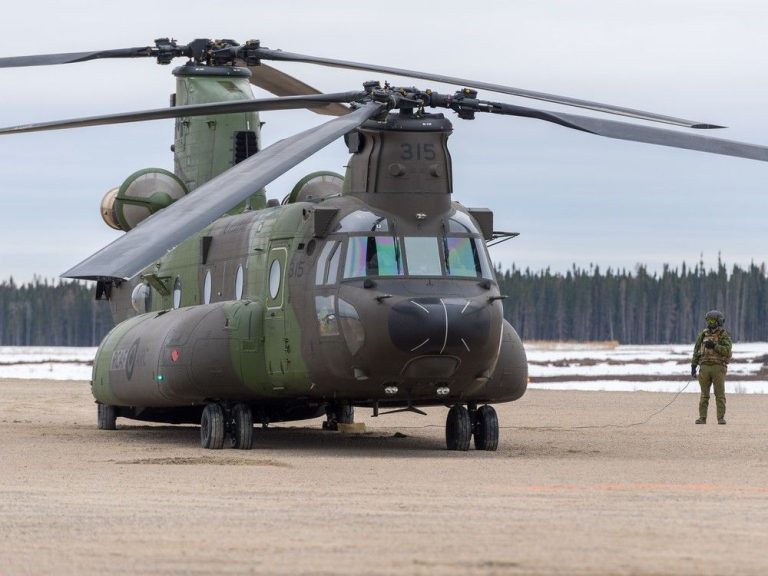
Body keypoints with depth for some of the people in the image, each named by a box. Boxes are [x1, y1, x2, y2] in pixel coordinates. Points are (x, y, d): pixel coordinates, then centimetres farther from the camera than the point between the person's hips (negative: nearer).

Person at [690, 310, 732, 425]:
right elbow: (696, 351, 13)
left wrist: (714, 346, -22)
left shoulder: (724, 335, -1)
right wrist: (693, 366, 7)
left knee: (719, 394, -4)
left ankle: (721, 418, 0)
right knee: (704, 394, 3)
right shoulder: (703, 334, 12)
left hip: (718, 367, -3)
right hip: (705, 367, 3)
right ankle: (702, 418, 5)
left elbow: (727, 350, -14)